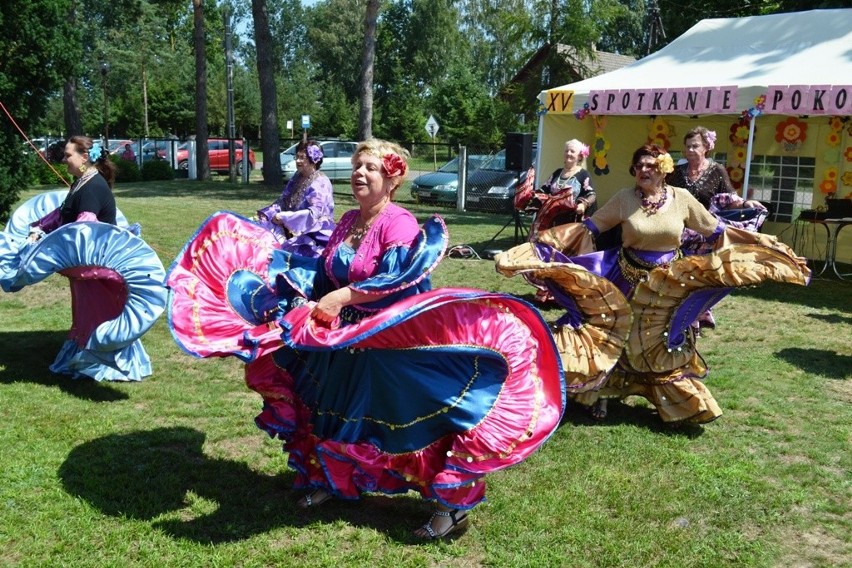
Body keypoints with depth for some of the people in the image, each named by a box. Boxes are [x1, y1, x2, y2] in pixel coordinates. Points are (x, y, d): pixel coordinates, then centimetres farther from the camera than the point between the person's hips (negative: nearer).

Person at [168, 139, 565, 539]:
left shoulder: (400, 224, -16)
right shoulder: (348, 222, 10)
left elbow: (397, 278, -31)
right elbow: (322, 273, 15)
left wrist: (343, 297, -33)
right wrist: (306, 302, -1)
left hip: (394, 345, -8)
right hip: (345, 342, 9)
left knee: (411, 419, -9)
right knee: (336, 412, 21)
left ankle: (454, 504, 3)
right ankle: (332, 479, 43)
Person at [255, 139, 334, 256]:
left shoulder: (320, 184, -14)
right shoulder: (297, 178, 11)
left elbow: (314, 214, -23)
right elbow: (282, 201, 9)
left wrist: (284, 218, -21)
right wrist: (266, 214, -10)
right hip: (295, 232, 8)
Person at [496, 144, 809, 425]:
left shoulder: (682, 198, -6)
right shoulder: (624, 198, -8)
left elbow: (717, 232, 2)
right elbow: (588, 227, -6)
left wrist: (759, 241, 2)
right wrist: (549, 236, -14)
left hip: (668, 286, 1)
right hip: (627, 281, 0)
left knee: (663, 348, 9)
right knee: (612, 341, 6)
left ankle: (680, 405, 26)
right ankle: (601, 395, 24)